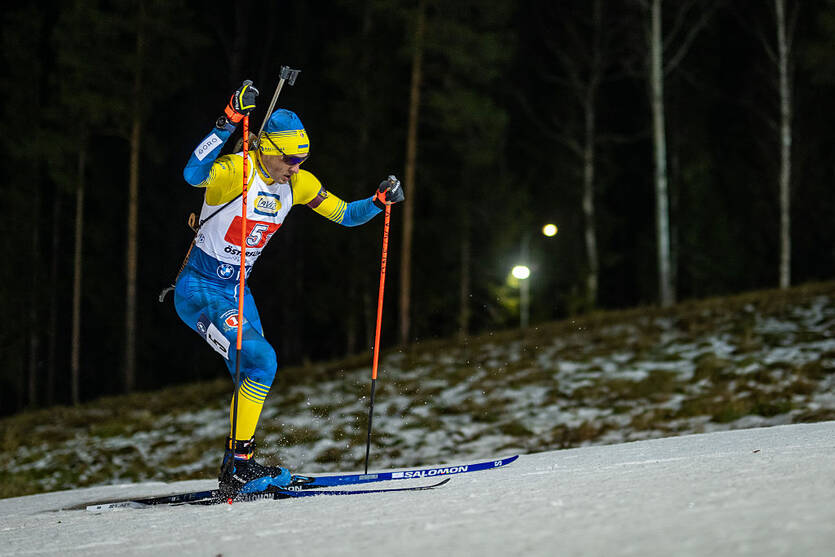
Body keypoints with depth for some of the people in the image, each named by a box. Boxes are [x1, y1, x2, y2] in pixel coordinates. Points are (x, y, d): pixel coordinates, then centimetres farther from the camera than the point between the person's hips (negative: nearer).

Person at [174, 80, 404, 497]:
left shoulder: (297, 183, 2)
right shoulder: (238, 170, -20)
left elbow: (345, 215, 10)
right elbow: (193, 174, -41)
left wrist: (378, 201, -9)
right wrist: (228, 124, -47)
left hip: (236, 292, 8)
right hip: (198, 291, -8)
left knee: (255, 376, 11)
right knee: (260, 360, -23)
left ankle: (239, 468, 26)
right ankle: (237, 467, -19)